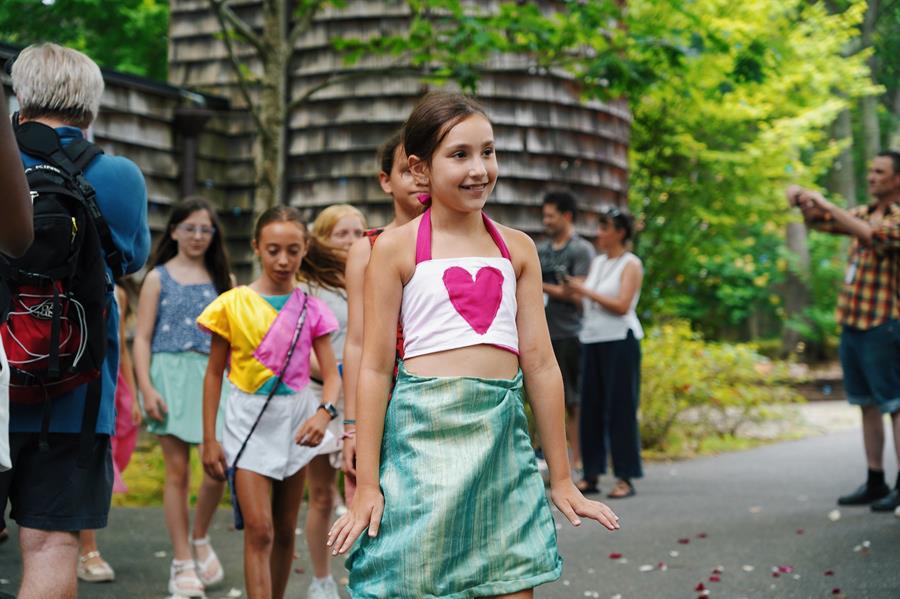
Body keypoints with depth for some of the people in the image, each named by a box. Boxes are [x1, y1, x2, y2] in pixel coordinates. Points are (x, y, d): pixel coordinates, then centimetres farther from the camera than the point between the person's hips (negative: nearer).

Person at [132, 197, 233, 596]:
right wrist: (146, 388, -8)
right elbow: (142, 337, 3)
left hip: (214, 375, 2)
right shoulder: (158, 278, 8)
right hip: (171, 372, -2)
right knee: (177, 470, -1)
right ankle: (182, 564, 8)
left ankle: (200, 538, 16)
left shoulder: (221, 278, 14)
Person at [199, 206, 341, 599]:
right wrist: (209, 439, -1)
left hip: (295, 419, 3)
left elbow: (331, 374, -3)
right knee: (259, 530, -12)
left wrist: (324, 413, -24)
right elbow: (214, 373, 2)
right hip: (249, 419, -3)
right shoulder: (233, 304, -3)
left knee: (285, 531, 11)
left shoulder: (312, 310, 2)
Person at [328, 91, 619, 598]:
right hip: (423, 433, -3)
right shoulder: (397, 247, 1)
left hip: (503, 436, 3)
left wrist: (562, 480, 11)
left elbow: (541, 363, 10)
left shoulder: (517, 248, 11)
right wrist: (366, 486, -5)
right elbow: (375, 367, -1)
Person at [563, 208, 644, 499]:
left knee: (620, 407, -6)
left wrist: (586, 291, -14)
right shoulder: (597, 262, 16)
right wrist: (574, 290, -5)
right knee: (591, 406, 3)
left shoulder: (631, 264, -4)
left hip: (619, 340, -6)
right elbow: (588, 301, 14)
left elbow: (622, 305, -15)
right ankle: (591, 475, 7)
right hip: (593, 340, 6)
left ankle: (626, 478, -3)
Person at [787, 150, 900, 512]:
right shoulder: (863, 213, 15)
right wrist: (804, 201, -2)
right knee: (868, 405, 11)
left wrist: (826, 204, -25)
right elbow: (817, 221, 20)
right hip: (852, 322, 8)